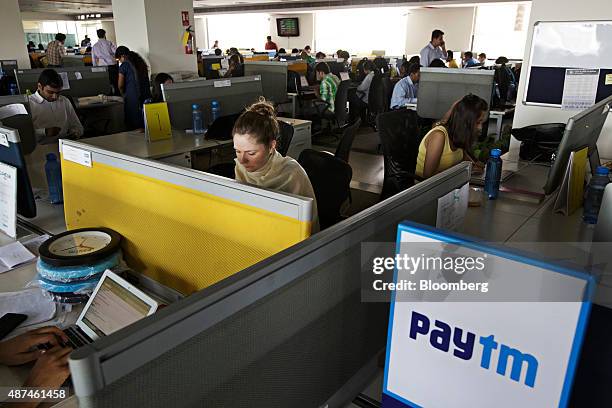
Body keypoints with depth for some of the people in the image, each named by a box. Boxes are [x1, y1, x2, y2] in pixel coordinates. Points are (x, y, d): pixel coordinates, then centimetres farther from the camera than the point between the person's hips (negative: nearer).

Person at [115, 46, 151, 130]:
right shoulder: (141, 62, 14)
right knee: (145, 124, 7)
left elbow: (120, 86, -2)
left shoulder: (124, 65, -4)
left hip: (132, 98, -6)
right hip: (146, 97, 6)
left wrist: (124, 94, 18)